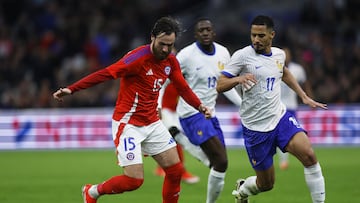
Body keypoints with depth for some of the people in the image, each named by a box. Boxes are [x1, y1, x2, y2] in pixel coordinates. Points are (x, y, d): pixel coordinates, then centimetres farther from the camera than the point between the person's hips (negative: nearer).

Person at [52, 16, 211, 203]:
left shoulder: (171, 61, 2)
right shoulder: (138, 58, -21)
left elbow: (182, 88, 16)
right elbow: (105, 74, -26)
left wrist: (199, 106, -3)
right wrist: (71, 89, -33)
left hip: (152, 123, 7)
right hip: (128, 124, -7)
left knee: (175, 170, 1)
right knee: (134, 180, -12)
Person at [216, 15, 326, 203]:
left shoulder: (279, 54, 6)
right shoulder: (242, 56, -10)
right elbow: (220, 86, -13)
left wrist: (304, 97, 26)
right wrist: (239, 78, -32)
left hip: (280, 117, 4)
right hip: (256, 128, -4)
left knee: (308, 155, -22)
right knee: (266, 184, 4)